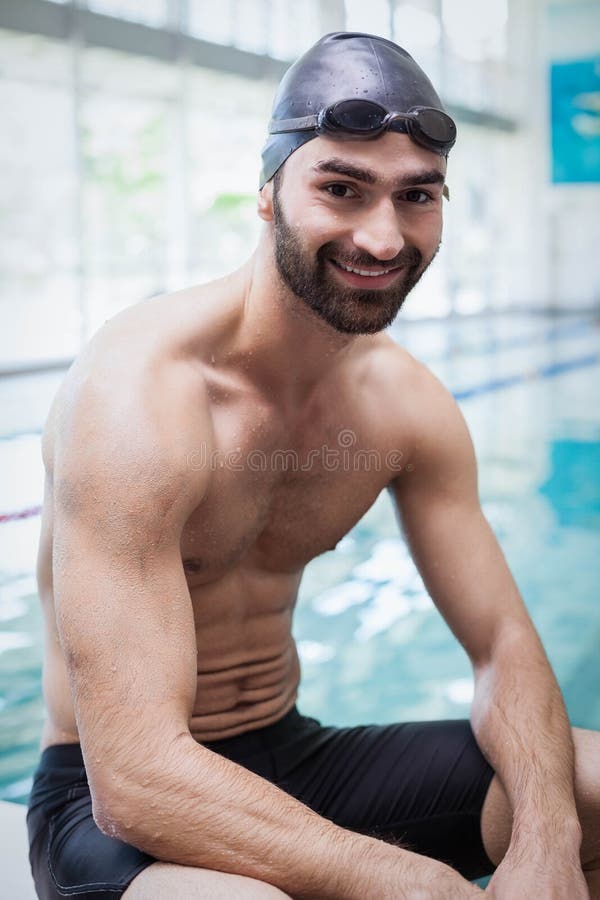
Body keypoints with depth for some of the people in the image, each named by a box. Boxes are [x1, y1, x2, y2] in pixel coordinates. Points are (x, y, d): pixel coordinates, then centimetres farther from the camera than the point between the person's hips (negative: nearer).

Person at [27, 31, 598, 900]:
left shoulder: (405, 400, -2)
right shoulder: (141, 389, -24)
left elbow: (504, 648, -2)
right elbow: (135, 780, -29)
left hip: (294, 758, 6)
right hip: (116, 805, -5)